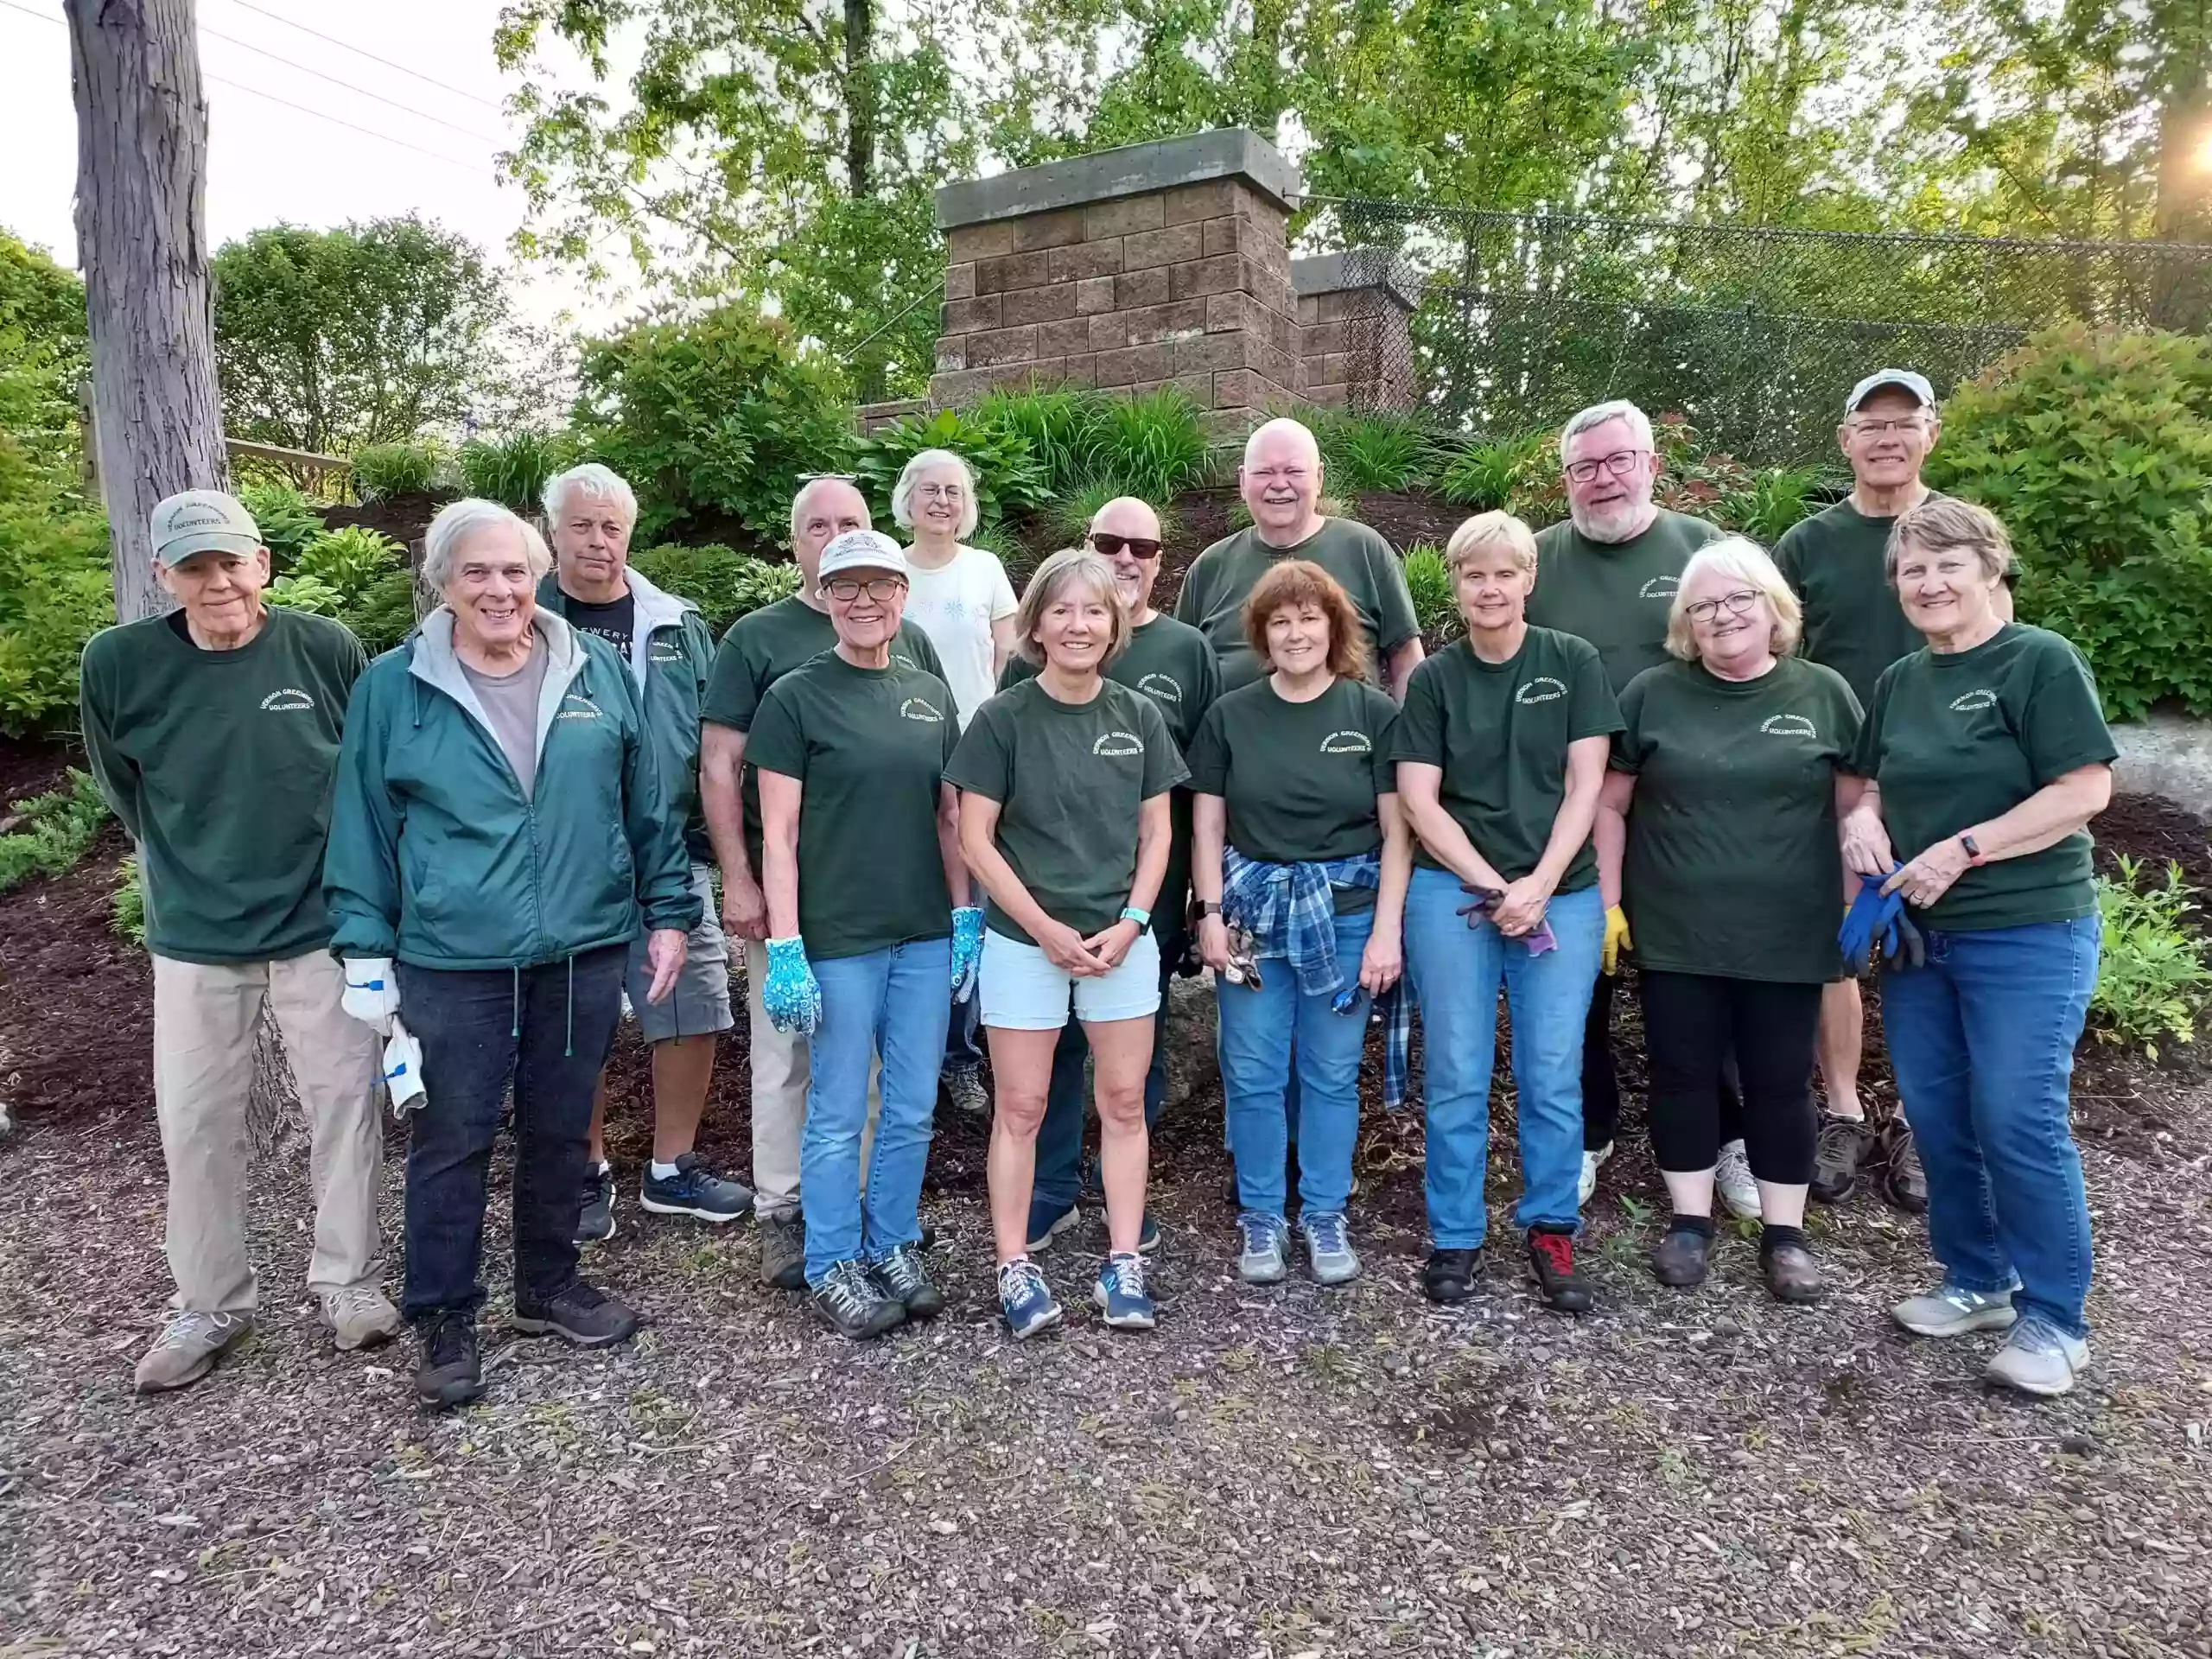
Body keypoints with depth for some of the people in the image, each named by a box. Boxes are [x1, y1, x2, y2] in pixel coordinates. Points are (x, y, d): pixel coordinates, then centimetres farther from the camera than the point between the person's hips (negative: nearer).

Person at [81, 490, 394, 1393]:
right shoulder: (118, 662, -8)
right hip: (194, 936, 1)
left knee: (343, 1102, 8)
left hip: (322, 924, -1)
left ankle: (348, 1278, 27)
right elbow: (125, 792, 9)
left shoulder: (327, 648, -10)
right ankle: (208, 1303, 28)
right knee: (195, 1122, 9)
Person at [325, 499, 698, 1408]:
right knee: (452, 1139, 7)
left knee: (561, 1130, 15)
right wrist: (366, 955, 0)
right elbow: (362, 828, 2)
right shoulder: (393, 687, -2)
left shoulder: (599, 673, 3)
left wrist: (669, 913, 6)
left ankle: (548, 1285, 34)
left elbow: (648, 805, 7)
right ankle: (444, 1320, 24)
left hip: (585, 950, 2)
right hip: (453, 959, -2)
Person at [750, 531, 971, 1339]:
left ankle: (894, 1248, 30)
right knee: (838, 1115, 6)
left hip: (926, 936, 4)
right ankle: (833, 1267, 23)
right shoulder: (795, 698, -4)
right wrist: (784, 948, -12)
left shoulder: (931, 695, 9)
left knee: (912, 1111, 12)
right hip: (838, 939, -4)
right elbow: (778, 835, -7)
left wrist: (966, 916, 7)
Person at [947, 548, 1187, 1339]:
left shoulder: (1139, 717, 2)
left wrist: (1129, 923, -7)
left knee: (1124, 1102, 8)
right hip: (1024, 939, -2)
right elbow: (976, 839, -7)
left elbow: (1156, 833, 6)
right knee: (1020, 1108, 5)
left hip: (1122, 938, 3)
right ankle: (1014, 1267, 17)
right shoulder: (1002, 719, -6)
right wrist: (1045, 928, -12)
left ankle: (1124, 1264, 19)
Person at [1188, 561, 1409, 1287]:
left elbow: (1397, 830, -1)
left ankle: (1326, 1215, 25)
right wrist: (1211, 913, -4)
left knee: (1332, 1074, 9)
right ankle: (1260, 1217, 22)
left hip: (1346, 915, -1)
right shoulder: (1229, 715, 4)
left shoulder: (1374, 713, 0)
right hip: (1252, 914, 1)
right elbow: (1206, 825, 5)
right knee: (1252, 1076, 6)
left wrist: (1387, 927, -7)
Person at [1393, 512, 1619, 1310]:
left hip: (1562, 893, 0)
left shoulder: (1572, 662, 5)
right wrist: (1494, 886, -7)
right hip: (1453, 892, 0)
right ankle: (1454, 1238, 15)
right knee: (1457, 1075, 3)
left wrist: (1539, 884, -9)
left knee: (1553, 1075, 2)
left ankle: (1552, 1230, 19)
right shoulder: (1434, 678, 6)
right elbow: (1419, 801, 1)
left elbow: (1584, 784, 1)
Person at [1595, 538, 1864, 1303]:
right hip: (1674, 932, 0)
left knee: (1780, 1081, 9)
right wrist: (1606, 903, -1)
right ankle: (1690, 1220, 24)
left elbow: (1855, 809, 5)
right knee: (1682, 1073, 8)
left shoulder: (1824, 694, 2)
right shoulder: (1652, 694, 1)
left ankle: (1784, 1232, 24)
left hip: (1787, 935, 0)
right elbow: (1611, 804, 4)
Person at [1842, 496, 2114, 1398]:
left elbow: (2085, 791, -15)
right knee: (1937, 1118, 10)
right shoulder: (1899, 681, 11)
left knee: (2019, 1123, -5)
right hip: (1917, 935, 6)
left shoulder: (2042, 661, -8)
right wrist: (1861, 817, -2)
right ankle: (1976, 1280, 28)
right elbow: (1874, 783, 21)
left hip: (2028, 936, -6)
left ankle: (2053, 1317, 11)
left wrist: (1960, 851, -19)